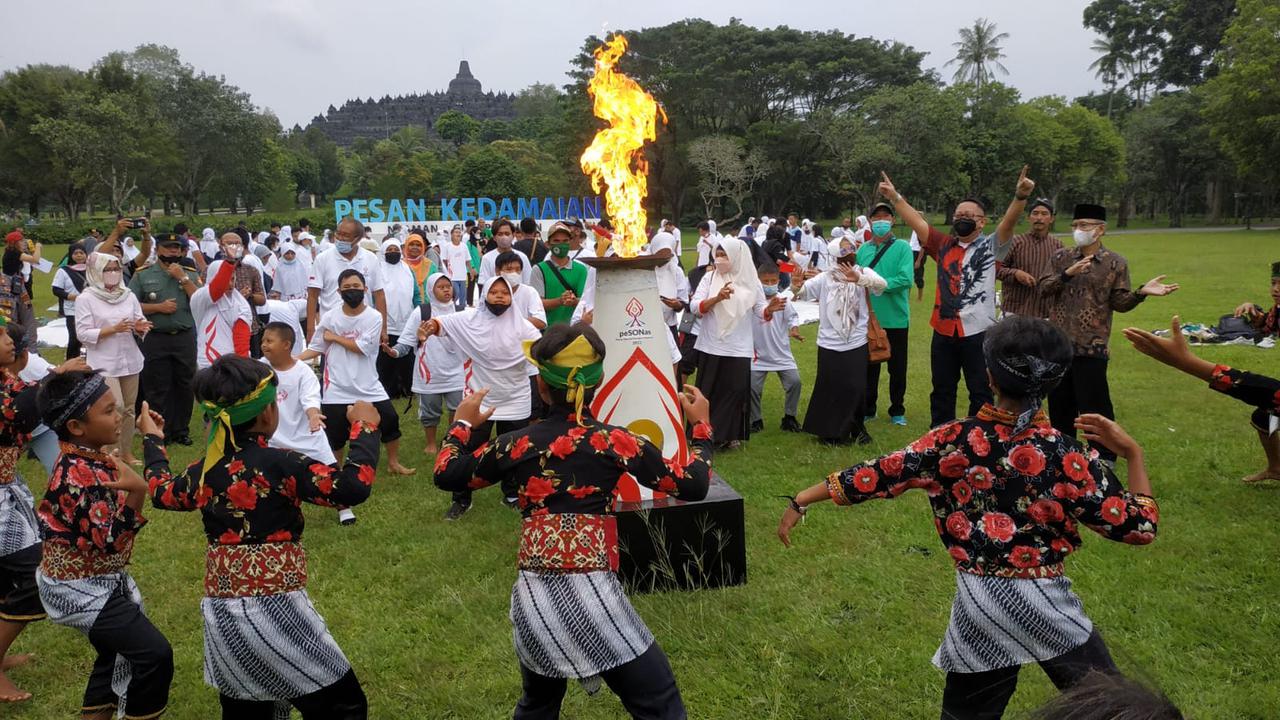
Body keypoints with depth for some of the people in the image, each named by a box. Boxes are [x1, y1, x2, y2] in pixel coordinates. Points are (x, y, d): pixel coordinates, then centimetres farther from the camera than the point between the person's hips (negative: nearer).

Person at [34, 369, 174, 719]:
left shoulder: (92, 459, 0)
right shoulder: (78, 476, -29)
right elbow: (110, 542, -32)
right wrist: (135, 493, -39)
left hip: (100, 580, 10)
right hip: (80, 589, -10)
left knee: (118, 653, 26)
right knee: (155, 654, -14)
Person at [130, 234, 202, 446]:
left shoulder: (190, 273, 7)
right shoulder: (142, 275, 2)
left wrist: (183, 278, -10)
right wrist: (159, 307, -12)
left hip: (185, 338, 2)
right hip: (156, 339, -1)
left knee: (184, 385, 8)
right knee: (157, 388, 3)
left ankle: (181, 429, 21)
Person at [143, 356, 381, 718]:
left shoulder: (204, 470, 7)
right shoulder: (279, 464, -14)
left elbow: (163, 493, 29)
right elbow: (353, 487, -21)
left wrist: (153, 441, 44)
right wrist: (364, 426, -8)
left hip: (221, 613, 8)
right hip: (275, 609, -7)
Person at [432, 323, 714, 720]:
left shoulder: (517, 444, 2)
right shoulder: (617, 441, -6)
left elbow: (446, 475, 15)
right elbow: (693, 486, 0)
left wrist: (463, 423, 32)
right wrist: (700, 426, 15)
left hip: (532, 595, 4)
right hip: (592, 592, -4)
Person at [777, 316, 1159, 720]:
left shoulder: (955, 441, -8)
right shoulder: (1066, 456, -13)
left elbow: (880, 475, -4)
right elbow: (1140, 527, -7)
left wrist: (801, 502, 6)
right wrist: (1133, 452, 4)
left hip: (975, 603, 3)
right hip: (1042, 602, -2)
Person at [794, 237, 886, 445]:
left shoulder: (863, 273, 0)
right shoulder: (825, 277, 1)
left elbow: (882, 285, -20)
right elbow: (800, 294, -6)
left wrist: (858, 278, -38)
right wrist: (797, 283, -29)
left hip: (857, 344, 0)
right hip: (829, 345, 0)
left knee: (856, 389, 3)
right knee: (829, 389, 3)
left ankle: (855, 429, 22)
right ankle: (829, 431, 18)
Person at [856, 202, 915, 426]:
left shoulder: (902, 248, -5)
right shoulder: (863, 250, 7)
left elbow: (905, 279, -18)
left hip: (896, 319, -3)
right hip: (868, 319, 3)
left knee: (897, 368, 9)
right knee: (869, 366, 12)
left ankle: (897, 411, 23)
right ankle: (867, 410, 24)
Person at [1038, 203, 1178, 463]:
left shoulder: (1116, 262, 1)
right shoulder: (1061, 257, 8)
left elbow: (1119, 303, -1)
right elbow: (1043, 288, -3)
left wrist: (1141, 292, -19)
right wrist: (1067, 273, -18)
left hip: (1091, 346, -3)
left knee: (1094, 405, -2)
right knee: (1059, 403, 14)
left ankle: (1104, 458, 11)